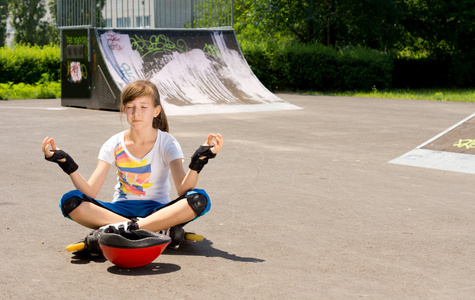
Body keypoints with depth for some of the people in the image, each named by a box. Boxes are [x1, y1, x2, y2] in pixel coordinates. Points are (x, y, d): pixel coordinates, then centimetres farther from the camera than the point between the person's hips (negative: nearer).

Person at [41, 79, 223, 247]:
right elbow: (90, 192, -9)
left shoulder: (167, 143, -4)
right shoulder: (114, 145, 1)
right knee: (70, 201, -25)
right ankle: (155, 231, -30)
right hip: (120, 210, 2)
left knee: (199, 200, -31)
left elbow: (183, 189, -19)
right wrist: (67, 164, -23)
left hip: (157, 211, -1)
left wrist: (198, 162, -37)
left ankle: (127, 228, -33)